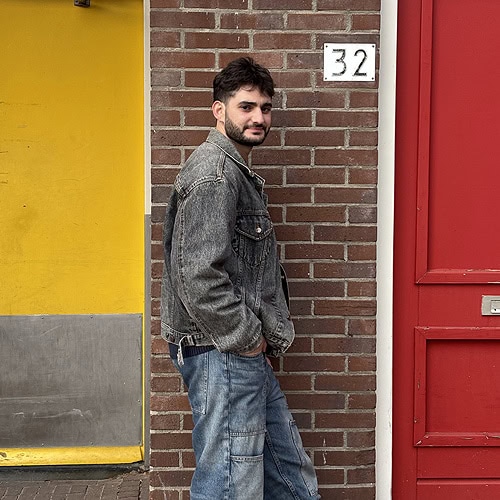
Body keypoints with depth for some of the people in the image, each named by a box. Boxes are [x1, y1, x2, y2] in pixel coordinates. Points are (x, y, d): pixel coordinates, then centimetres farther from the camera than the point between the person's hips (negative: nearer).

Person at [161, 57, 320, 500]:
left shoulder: (239, 172, 20)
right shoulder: (213, 172, -14)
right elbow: (199, 274, -24)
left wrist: (262, 336, 16)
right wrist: (245, 337, -14)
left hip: (247, 352, 11)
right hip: (221, 352, -11)